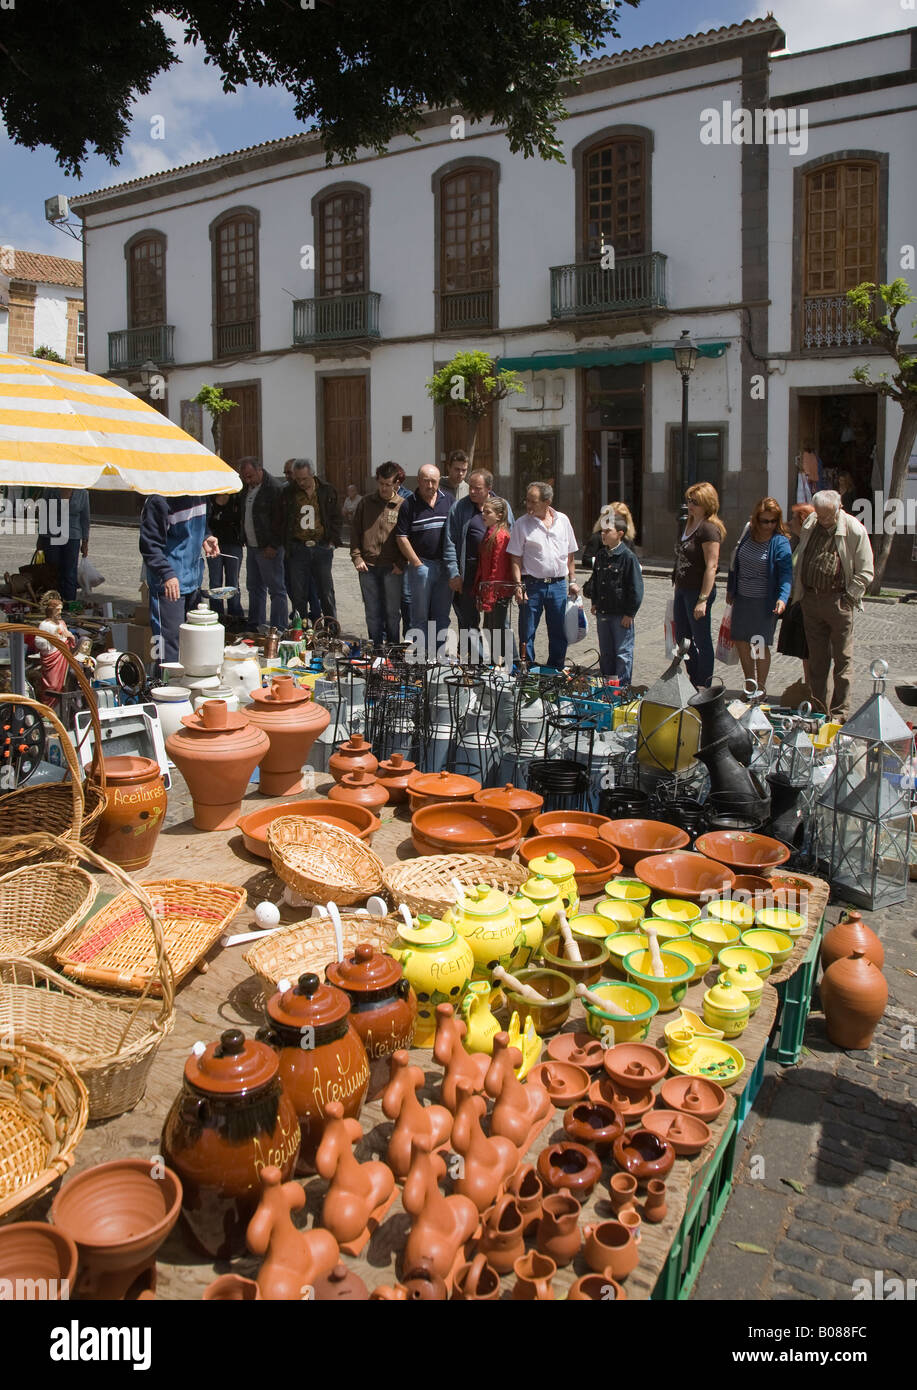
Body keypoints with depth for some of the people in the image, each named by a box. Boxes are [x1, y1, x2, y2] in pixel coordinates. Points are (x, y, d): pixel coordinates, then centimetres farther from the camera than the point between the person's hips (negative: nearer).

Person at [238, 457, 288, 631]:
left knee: (276, 589, -4)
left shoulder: (275, 488, -14)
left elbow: (280, 519, -17)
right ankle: (255, 626, 24)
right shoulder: (246, 488, 12)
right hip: (252, 547, 9)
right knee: (254, 588, 15)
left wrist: (273, 545, -18)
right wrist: (245, 539, 16)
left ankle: (278, 629, -1)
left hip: (269, 549, -9)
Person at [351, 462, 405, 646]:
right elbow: (355, 531, 11)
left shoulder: (403, 506, 0)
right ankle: (376, 649, 18)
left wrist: (401, 563, -7)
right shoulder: (365, 502, 8)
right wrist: (356, 557, 2)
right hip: (368, 567, 2)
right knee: (372, 612, 8)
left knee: (392, 612, 4)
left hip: (392, 568, -2)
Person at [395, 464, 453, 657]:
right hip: (422, 564, -3)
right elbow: (402, 538, -4)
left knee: (442, 616, 8)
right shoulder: (409, 504, -3)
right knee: (420, 616, 2)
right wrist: (417, 563, -8)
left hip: (445, 566, 3)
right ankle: (419, 657, 6)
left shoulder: (448, 501, 8)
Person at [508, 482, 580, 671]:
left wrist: (572, 581, 10)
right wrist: (518, 585, -11)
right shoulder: (522, 524, -1)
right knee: (527, 633, 2)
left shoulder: (562, 520, 7)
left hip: (559, 585, 3)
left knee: (559, 633, 7)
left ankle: (556, 672, 20)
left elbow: (570, 554, 14)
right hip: (532, 585, -2)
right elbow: (516, 558, -2)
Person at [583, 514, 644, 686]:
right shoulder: (601, 555, 8)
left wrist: (629, 613, -12)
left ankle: (623, 686, 12)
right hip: (603, 612, 7)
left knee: (623, 652, 2)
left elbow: (636, 588, -12)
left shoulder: (628, 557, -13)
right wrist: (595, 603, 16)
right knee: (605, 651, 16)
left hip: (622, 614, -7)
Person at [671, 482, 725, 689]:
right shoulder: (689, 525, 13)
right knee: (682, 639, 16)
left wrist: (703, 600, -23)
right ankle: (693, 681, 30)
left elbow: (711, 566, -20)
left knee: (702, 640, 1)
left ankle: (703, 687, 11)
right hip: (683, 590, 10)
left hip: (699, 591, -10)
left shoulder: (709, 529, -15)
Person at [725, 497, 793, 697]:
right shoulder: (747, 533, 4)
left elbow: (786, 573, -19)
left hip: (764, 601, -6)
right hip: (742, 598, 6)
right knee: (741, 642, 9)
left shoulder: (780, 542, -12)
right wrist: (730, 589, 18)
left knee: (760, 645, -2)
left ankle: (761, 689, 15)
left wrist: (783, 598, -34)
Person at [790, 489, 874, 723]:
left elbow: (865, 573, -5)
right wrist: (798, 593, 11)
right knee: (816, 660, 10)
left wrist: (847, 598, -9)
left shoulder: (855, 530, -9)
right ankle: (819, 709, 20)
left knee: (842, 660, 1)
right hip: (810, 599, 5)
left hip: (838, 601, -4)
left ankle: (840, 713, 8)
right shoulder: (810, 526, 5)